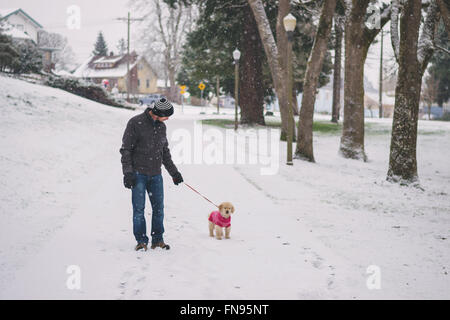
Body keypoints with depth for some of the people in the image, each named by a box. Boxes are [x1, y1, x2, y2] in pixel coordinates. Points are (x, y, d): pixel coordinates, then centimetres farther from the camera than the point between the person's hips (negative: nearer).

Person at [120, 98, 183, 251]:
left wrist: (174, 171, 22)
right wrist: (127, 172, -14)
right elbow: (125, 149, -7)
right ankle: (141, 240, 4)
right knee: (139, 207, -4)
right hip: (138, 173, -5)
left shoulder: (161, 126, 11)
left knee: (158, 207, 4)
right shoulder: (136, 123, -7)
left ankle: (157, 239, 14)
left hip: (156, 174, 5)